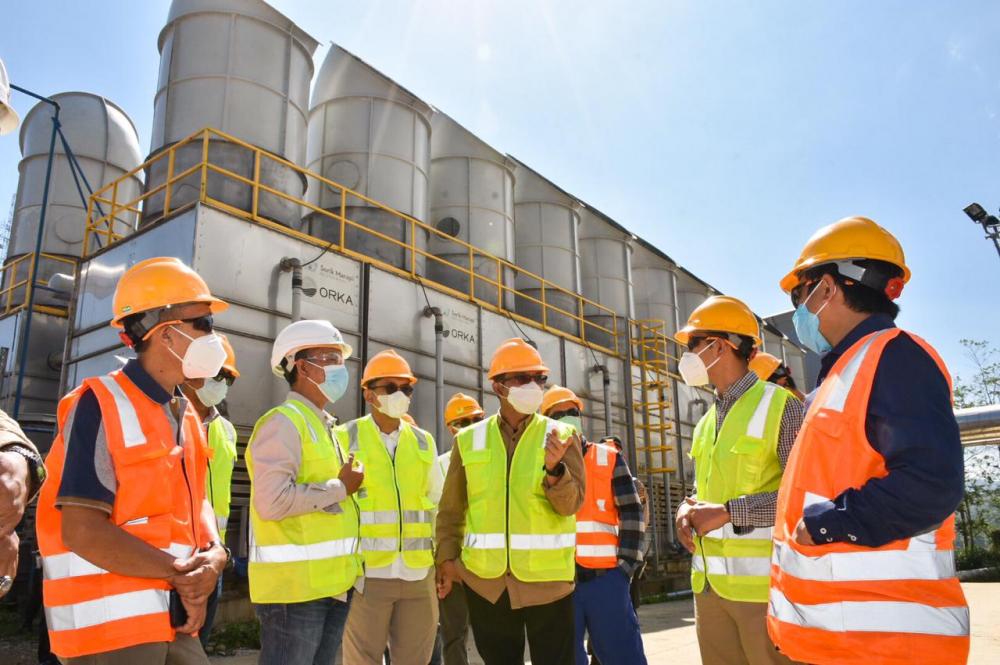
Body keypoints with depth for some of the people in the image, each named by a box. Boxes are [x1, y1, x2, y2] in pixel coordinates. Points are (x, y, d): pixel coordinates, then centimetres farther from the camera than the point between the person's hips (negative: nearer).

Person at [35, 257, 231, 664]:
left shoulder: (188, 418, 11)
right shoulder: (101, 405, -12)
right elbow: (82, 531, -19)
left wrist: (213, 558, -10)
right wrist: (182, 572, -15)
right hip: (109, 623, -7)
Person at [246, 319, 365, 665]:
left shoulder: (323, 426, 17)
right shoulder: (283, 422, -12)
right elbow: (272, 501, -24)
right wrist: (341, 487, -14)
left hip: (332, 582, 9)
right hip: (295, 583, -9)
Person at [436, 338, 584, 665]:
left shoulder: (562, 435, 0)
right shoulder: (469, 439, 4)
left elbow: (571, 504, -10)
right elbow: (451, 509, 10)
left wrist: (554, 468, -27)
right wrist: (446, 557, 2)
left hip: (546, 579, -1)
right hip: (485, 579, 2)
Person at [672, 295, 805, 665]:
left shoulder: (778, 405, -7)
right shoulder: (706, 422, 15)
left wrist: (728, 512, -17)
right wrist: (688, 509, 1)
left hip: (762, 581, -7)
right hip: (709, 580, 7)